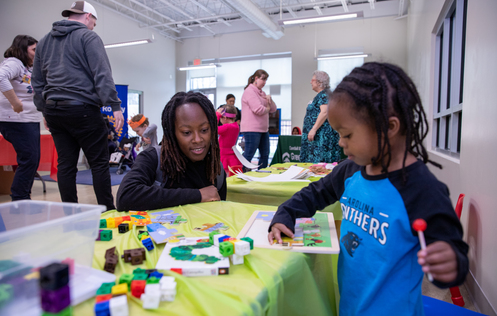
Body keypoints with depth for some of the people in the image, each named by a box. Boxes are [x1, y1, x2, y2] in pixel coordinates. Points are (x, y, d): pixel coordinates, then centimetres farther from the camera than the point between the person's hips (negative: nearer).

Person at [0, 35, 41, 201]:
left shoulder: (28, 68, 20)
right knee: (29, 159, -10)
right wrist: (15, 103, -29)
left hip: (31, 120, 10)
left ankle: (24, 198, 20)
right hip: (17, 120, -10)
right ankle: (19, 200, 0)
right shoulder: (13, 63, -10)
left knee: (33, 160, 10)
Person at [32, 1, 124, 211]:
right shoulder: (88, 37, 0)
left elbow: (37, 82, 21)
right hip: (82, 109, -6)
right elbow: (102, 75, -10)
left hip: (53, 109, 7)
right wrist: (115, 106, -12)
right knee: (99, 163, -2)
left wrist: (45, 111, 24)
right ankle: (108, 211, -1)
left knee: (66, 163, 8)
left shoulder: (43, 42, 20)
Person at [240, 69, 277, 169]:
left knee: (265, 154, 12)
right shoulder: (249, 91, -10)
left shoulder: (262, 93, 20)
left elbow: (273, 109, 18)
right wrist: (267, 108, -1)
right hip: (252, 129, -10)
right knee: (248, 155, -7)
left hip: (263, 129, 10)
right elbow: (258, 109, -21)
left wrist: (269, 99, -1)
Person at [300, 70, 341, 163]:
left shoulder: (324, 95, -11)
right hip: (317, 134, 10)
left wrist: (314, 129, -25)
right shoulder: (320, 95, 20)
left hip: (322, 134, -10)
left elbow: (325, 112, -23)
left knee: (319, 160, -11)